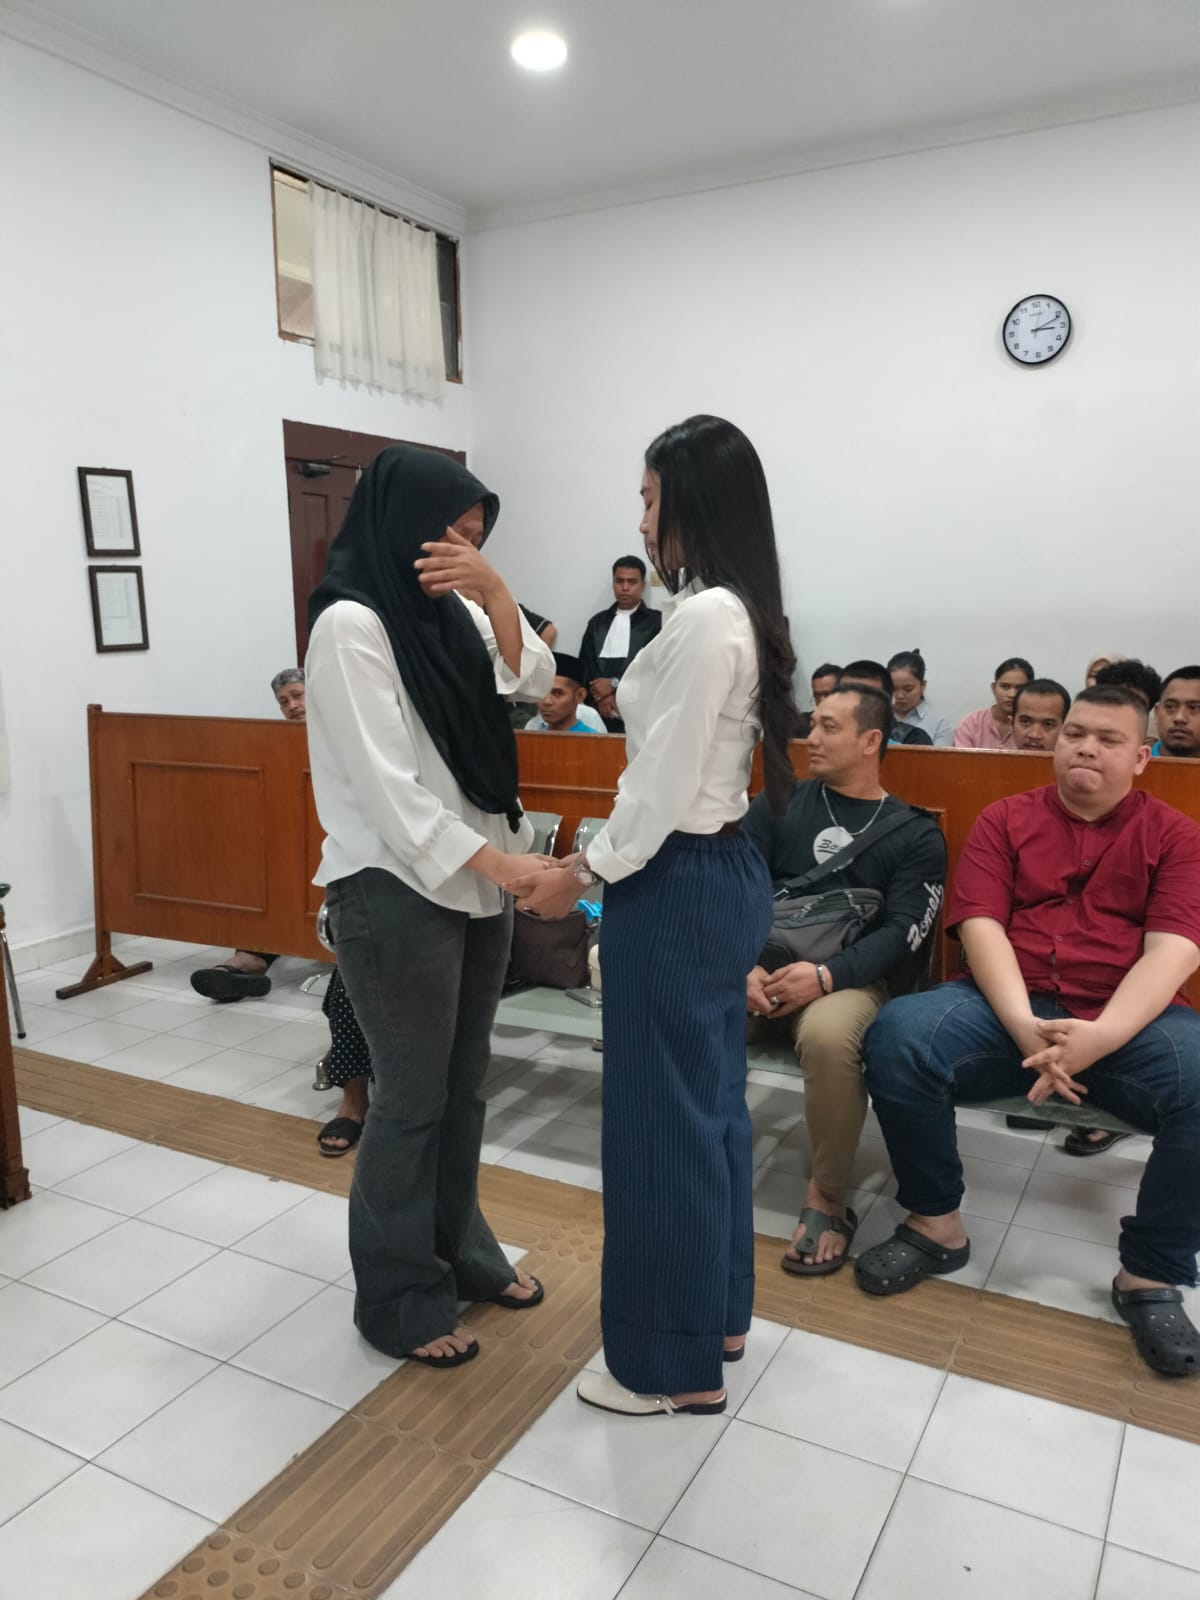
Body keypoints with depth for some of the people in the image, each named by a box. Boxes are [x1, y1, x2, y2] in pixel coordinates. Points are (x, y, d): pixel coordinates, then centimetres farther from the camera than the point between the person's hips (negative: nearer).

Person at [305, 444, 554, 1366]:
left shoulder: (448, 614, 10)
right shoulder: (351, 624, -14)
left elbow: (532, 681, 2)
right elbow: (386, 784, -20)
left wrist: (494, 589, -11)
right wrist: (501, 861, -23)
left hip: (474, 884, 8)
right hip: (398, 892, -8)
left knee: (463, 1086, 17)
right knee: (412, 1099, 3)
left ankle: (459, 1252, 35)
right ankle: (397, 1299, 21)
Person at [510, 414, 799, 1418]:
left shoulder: (705, 618, -20)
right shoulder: (741, 614, 10)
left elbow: (664, 783, -21)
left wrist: (584, 872, -8)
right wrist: (602, 856, 19)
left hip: (679, 886, -10)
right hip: (724, 873, 10)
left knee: (662, 1116, 3)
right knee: (709, 1099, 19)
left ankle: (678, 1364, 21)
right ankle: (718, 1314, 37)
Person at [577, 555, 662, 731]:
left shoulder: (657, 621, 7)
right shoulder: (597, 622, 20)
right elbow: (584, 666, 11)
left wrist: (614, 684, -8)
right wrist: (602, 695, -7)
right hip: (600, 715, 3)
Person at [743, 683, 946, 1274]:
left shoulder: (915, 834, 7)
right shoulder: (778, 802, 14)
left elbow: (899, 933, -4)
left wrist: (825, 976, -22)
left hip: (850, 977, -2)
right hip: (761, 964, 3)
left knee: (827, 1035, -38)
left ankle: (826, 1198, -14)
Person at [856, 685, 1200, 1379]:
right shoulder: (1004, 819, 10)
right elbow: (980, 925, -3)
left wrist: (1103, 1035, -24)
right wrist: (1024, 1025, -20)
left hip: (1132, 1019, 0)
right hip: (1011, 1008, 1)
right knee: (897, 1033, -27)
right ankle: (936, 1223, -4)